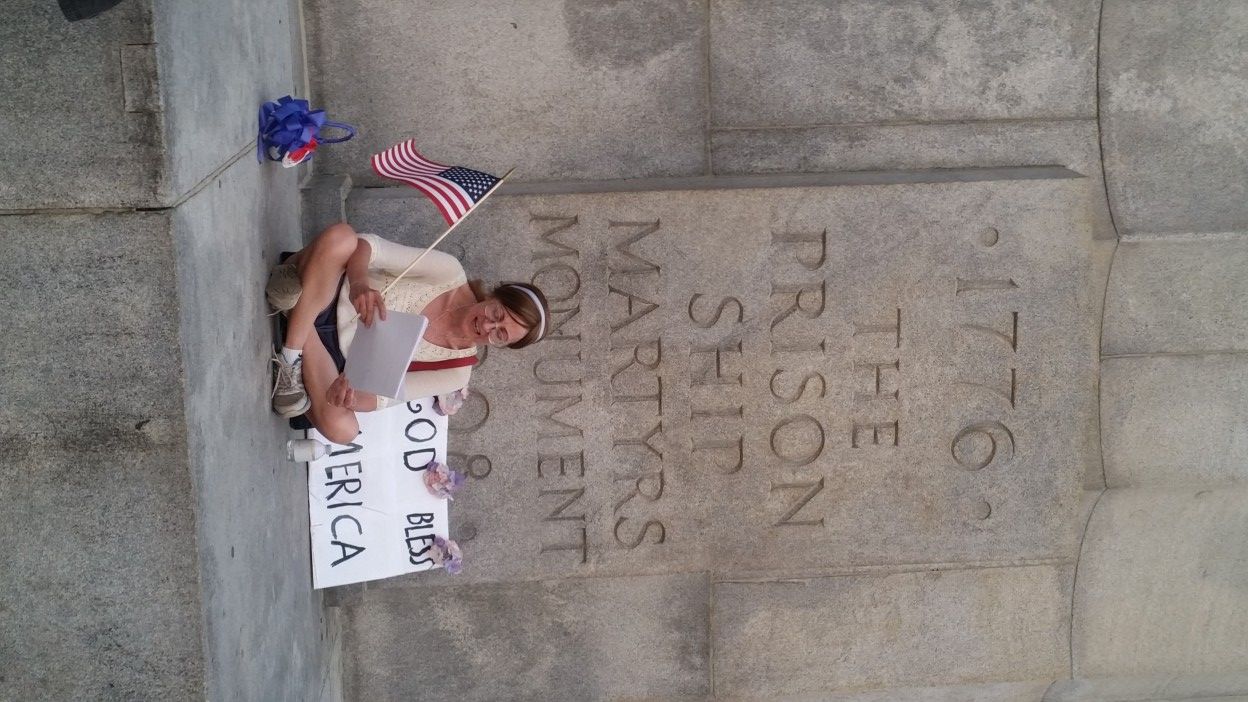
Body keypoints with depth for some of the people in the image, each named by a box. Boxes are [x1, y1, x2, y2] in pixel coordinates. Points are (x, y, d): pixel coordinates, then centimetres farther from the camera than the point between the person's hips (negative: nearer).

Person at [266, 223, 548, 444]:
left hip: (331, 357, 1)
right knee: (340, 236, -34)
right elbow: (368, 246, -16)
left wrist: (351, 395, -33)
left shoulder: (456, 373, -4)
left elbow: (383, 396, -7)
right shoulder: (451, 275, -11)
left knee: (342, 430, -34)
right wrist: (358, 283, -40)